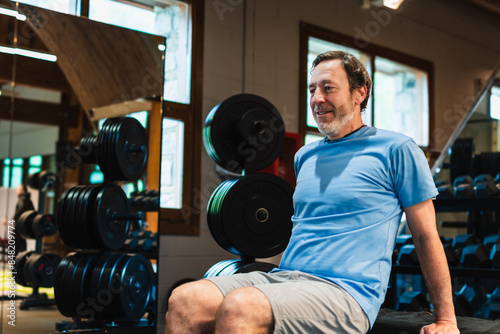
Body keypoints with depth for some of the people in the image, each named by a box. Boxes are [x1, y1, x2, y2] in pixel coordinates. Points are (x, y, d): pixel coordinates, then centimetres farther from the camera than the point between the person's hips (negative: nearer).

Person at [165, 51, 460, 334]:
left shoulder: (395, 150, 2)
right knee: (184, 301, -18)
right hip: (283, 277, 6)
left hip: (346, 291, -6)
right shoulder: (305, 156, 20)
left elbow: (426, 237, 4)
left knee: (237, 309, -33)